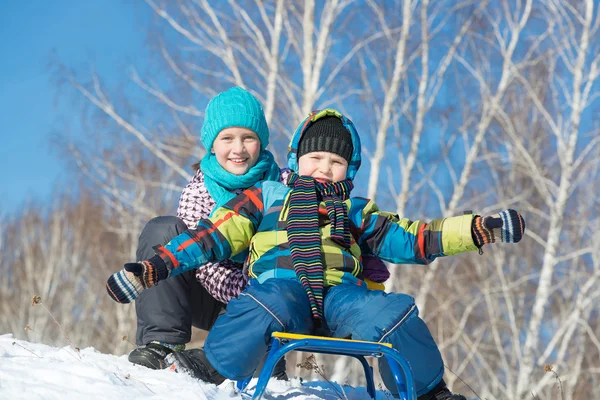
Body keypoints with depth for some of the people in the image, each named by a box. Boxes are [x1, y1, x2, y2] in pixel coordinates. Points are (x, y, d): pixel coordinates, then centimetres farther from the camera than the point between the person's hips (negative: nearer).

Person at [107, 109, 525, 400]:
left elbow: (412, 240, 22)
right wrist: (153, 268, 1)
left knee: (393, 314, -27)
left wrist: (481, 229, 13)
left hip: (341, 294, 2)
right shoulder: (265, 198, 23)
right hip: (281, 287, -2)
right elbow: (214, 236, 14)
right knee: (264, 306, -38)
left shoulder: (357, 212, 29)